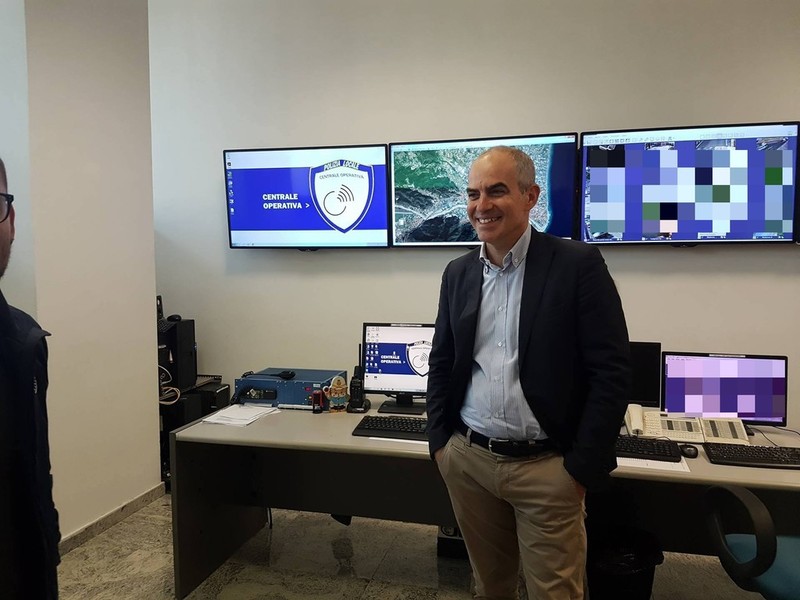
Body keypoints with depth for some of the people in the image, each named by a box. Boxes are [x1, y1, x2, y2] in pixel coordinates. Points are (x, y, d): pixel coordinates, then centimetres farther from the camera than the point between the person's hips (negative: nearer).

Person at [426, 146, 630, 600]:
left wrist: (582, 467, -11)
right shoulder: (458, 273, 5)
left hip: (548, 468, -4)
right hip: (467, 461, 4)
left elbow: (612, 371, -10)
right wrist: (440, 442, 7)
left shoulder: (578, 264, -9)